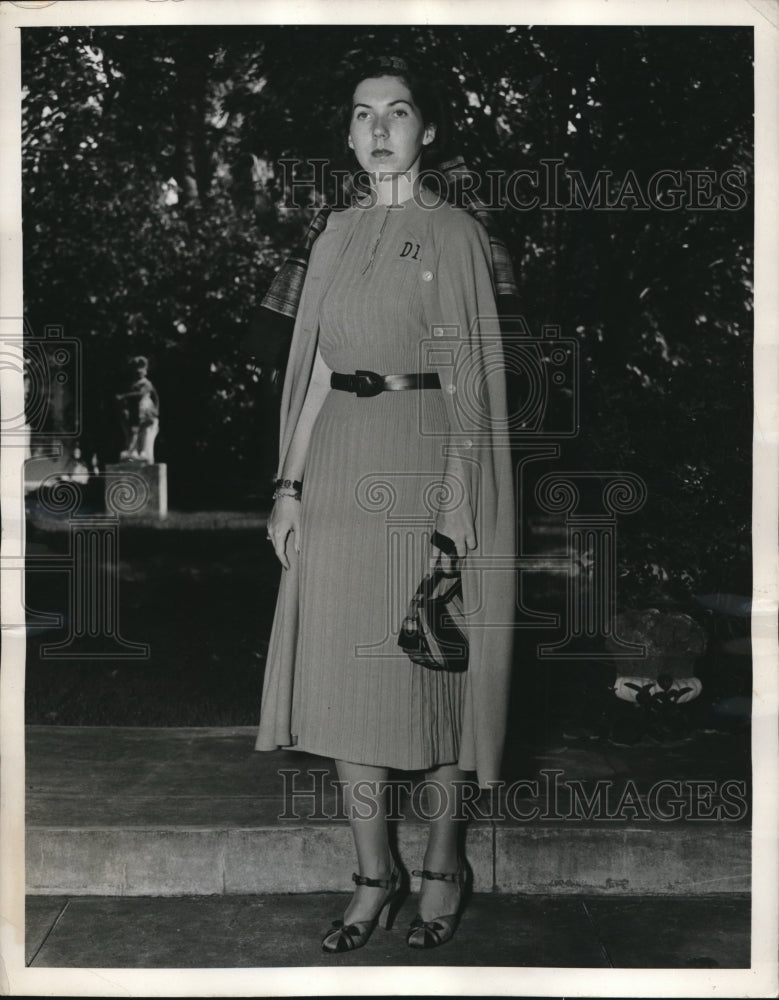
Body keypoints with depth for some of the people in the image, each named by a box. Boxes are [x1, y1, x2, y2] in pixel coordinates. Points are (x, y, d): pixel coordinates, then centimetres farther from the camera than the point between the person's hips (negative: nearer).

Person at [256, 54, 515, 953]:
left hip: (423, 458, -4)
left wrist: (458, 494, -11)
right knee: (341, 668, 3)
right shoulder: (337, 234, 14)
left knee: (431, 661, 2)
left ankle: (444, 859, 21)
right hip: (340, 462, 5)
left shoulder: (455, 232, 1)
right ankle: (373, 873, 16)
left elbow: (467, 376, -4)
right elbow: (317, 366, 12)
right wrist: (289, 481, 5)